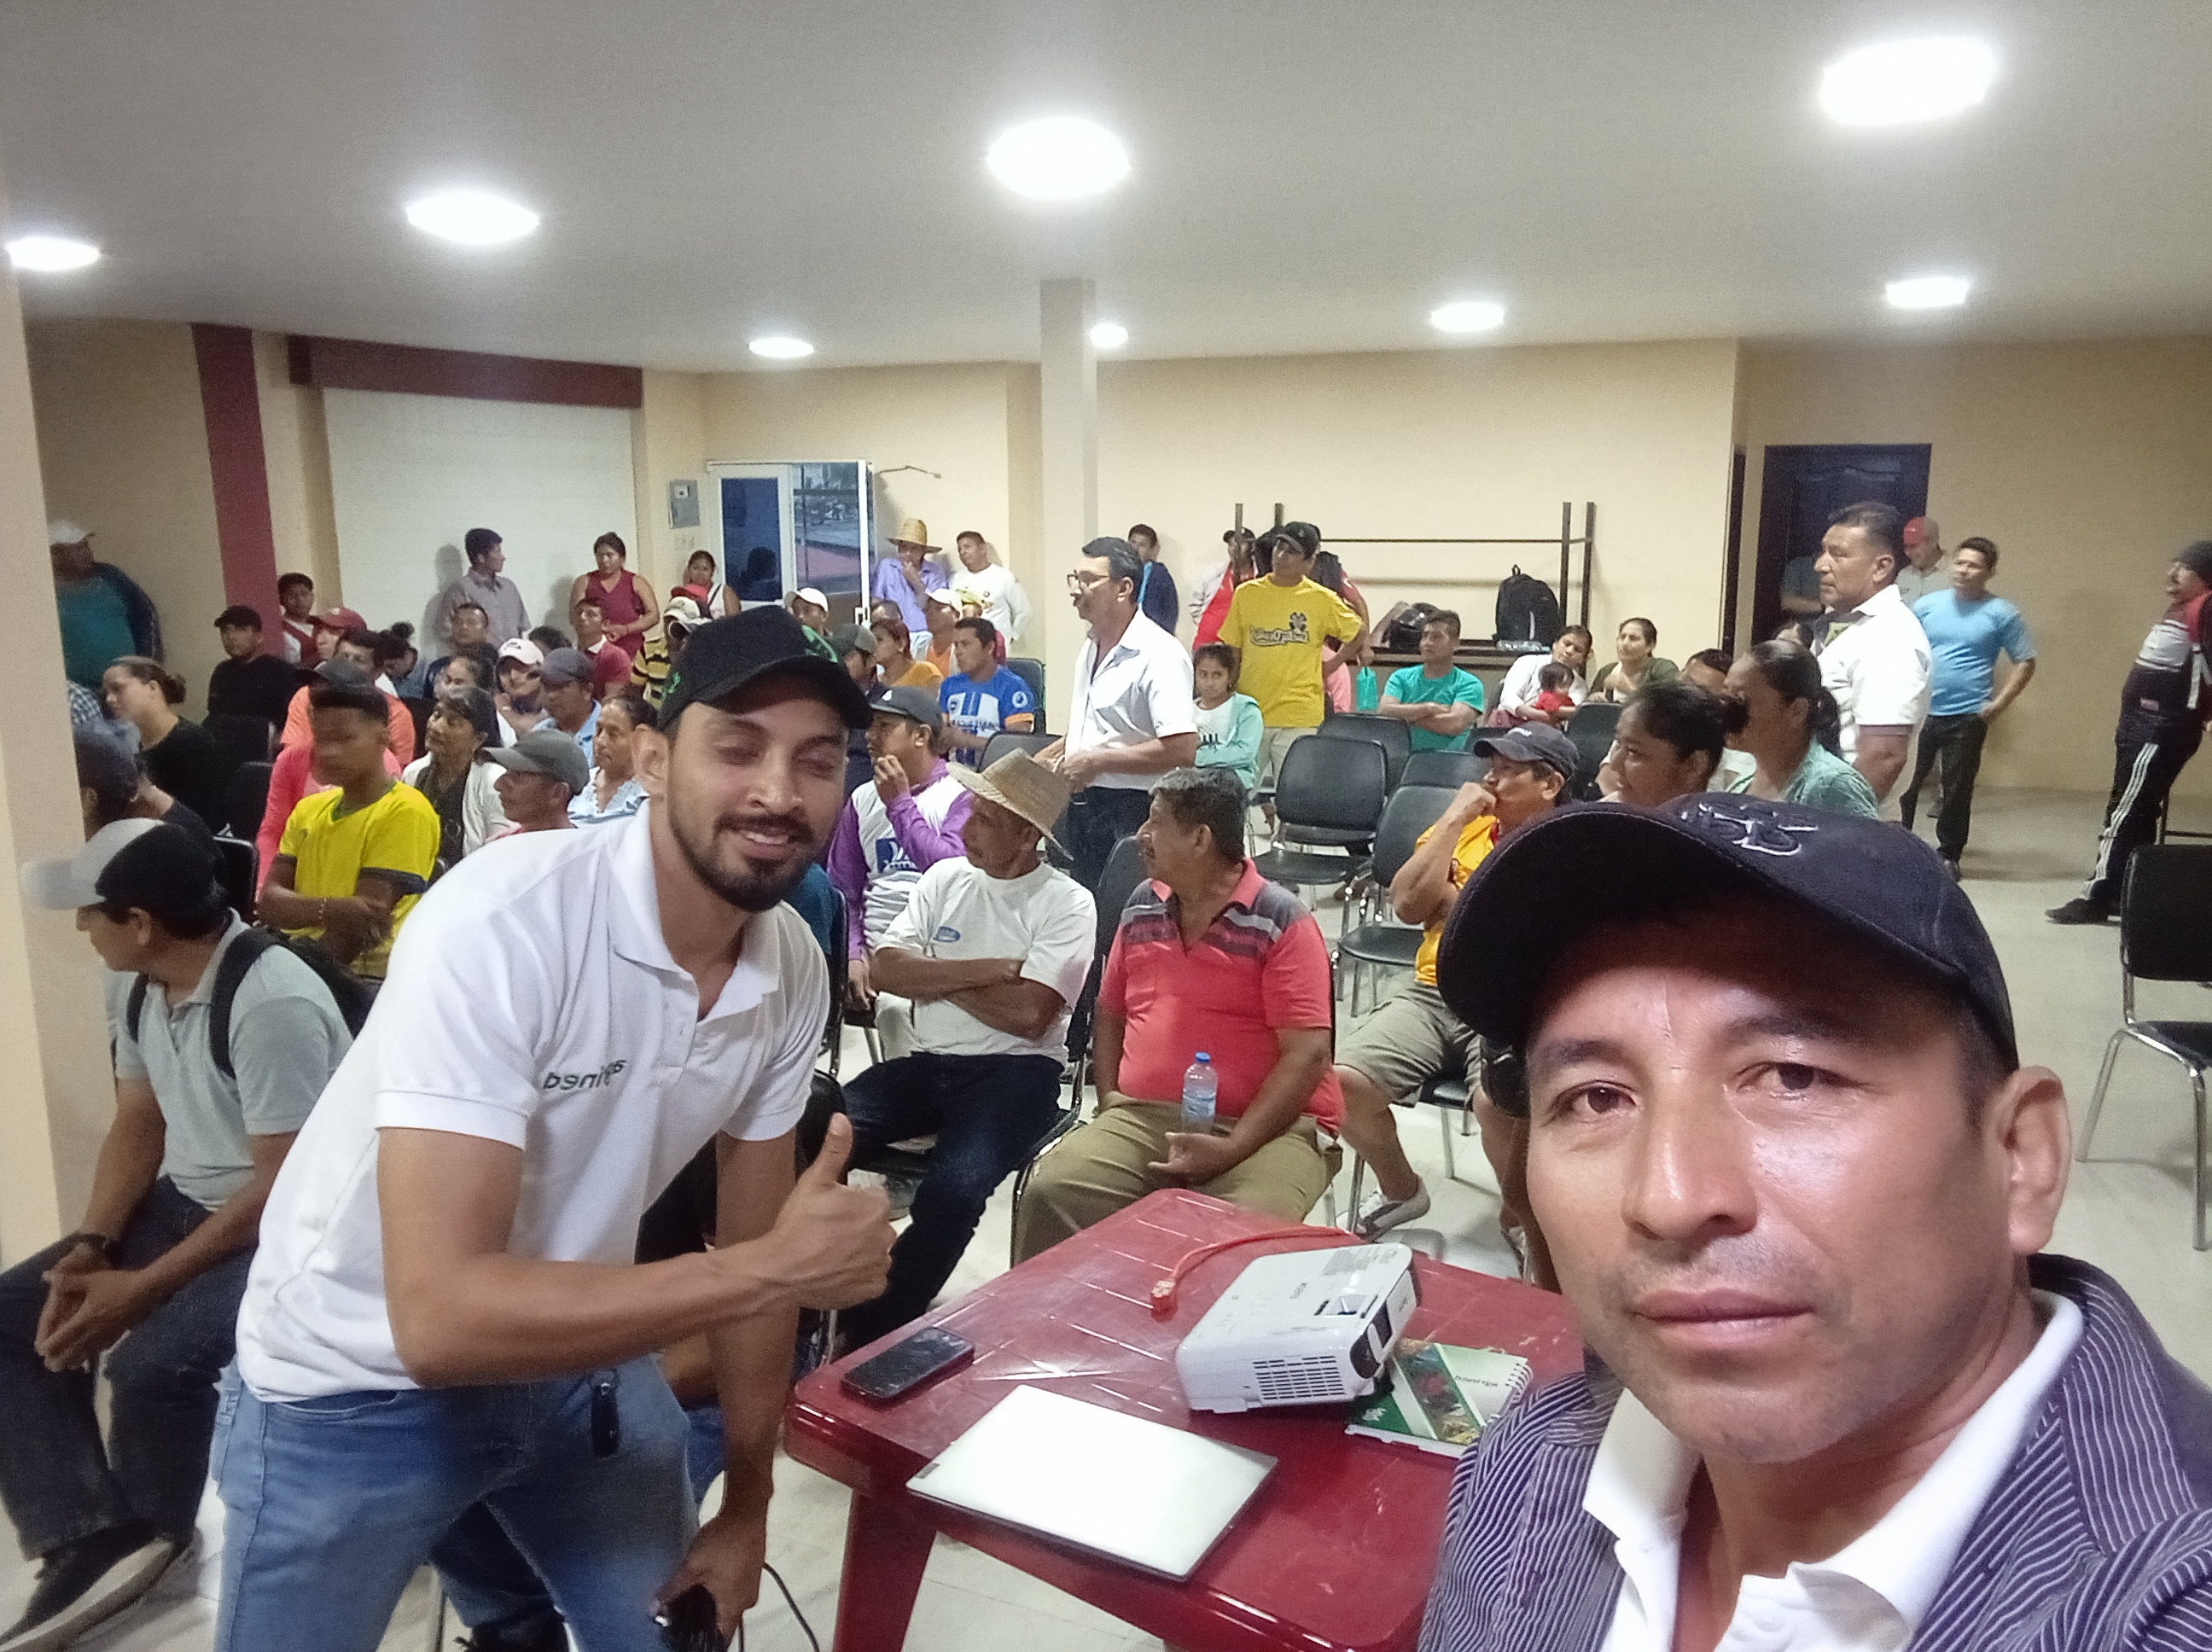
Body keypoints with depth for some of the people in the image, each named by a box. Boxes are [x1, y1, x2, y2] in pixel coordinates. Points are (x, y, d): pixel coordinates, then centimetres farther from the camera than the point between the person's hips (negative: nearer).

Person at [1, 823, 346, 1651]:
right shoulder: (139, 986, 2)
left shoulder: (270, 1003, -27)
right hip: (183, 1202, 9)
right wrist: (90, 1248, -6)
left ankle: (144, 1536, 4)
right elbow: (138, 1125, 10)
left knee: (152, 1363, -28)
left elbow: (285, 1184, -26)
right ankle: (89, 1541, -6)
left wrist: (141, 1290, -23)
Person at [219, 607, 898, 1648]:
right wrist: (775, 1269, -34)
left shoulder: (795, 970, -12)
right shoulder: (503, 922, -31)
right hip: (360, 1383, -4)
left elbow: (753, 1245, 0)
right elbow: (441, 1318, -34)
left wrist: (746, 1505, 5)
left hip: (576, 1351, 5)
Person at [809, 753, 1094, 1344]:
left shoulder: (1067, 903, -5)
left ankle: (872, 1334, -9)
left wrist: (934, 975, -3)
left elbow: (1029, 1014, -15)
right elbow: (886, 968, 1)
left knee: (953, 1189, -32)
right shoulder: (945, 877, 11)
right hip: (928, 1063, 5)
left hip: (1016, 1071, -5)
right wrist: (980, 970, -10)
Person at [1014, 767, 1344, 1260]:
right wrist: (1109, 1098, 6)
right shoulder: (1142, 905, 15)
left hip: (1267, 1127, -4)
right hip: (1141, 1117, 5)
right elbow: (1110, 1013, 24)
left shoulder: (1282, 921, -5)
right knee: (1051, 1194, -21)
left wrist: (1233, 1148, -19)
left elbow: (1308, 1055, -11)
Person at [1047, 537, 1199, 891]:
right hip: (1083, 805, 9)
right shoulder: (1091, 648, 14)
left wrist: (1098, 761, -20)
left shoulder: (1158, 656, -16)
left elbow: (1182, 751, -26)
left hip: (1131, 812, -9)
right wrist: (1046, 758, 13)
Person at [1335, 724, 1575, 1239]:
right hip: (1433, 994, 5)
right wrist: (1454, 821, -1)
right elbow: (1407, 904, 2)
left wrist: (1445, 896, -2)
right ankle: (1400, 1190, 13)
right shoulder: (1465, 826, 15)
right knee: (1342, 1080, -17)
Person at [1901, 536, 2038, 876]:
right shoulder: (1927, 605, 4)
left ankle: (1948, 855, 19)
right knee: (1904, 783, 6)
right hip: (1919, 712, 2)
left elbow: (2025, 662, 1)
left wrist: (1998, 704, -8)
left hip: (1967, 718, -2)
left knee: (1957, 791, 6)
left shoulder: (2002, 614, -3)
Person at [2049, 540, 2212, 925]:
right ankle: (2129, 894, 23)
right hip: (2144, 724, 10)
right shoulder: (2180, 609, 15)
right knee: (2135, 813, 15)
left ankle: (2095, 900, -3)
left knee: (2124, 814, -7)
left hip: (2162, 729, -10)